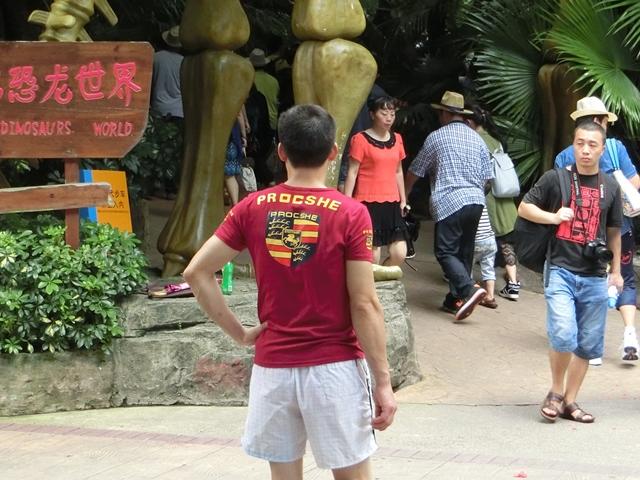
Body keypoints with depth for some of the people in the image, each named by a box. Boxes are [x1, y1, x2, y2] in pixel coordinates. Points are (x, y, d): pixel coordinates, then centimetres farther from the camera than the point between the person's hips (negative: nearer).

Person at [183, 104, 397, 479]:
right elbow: (364, 305, -11)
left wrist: (238, 332, 4)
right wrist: (383, 382, -6)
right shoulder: (350, 214, -10)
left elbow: (197, 272, -2)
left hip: (272, 367, 3)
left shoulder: (253, 208, -1)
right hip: (335, 367, -3)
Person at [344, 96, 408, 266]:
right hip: (368, 204, -6)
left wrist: (403, 199, 17)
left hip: (391, 204, 6)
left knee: (399, 254, -2)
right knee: (372, 257, -6)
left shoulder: (397, 139, 12)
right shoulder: (360, 139, -6)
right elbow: (352, 173, -6)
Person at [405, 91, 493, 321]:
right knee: (464, 251, 12)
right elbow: (487, 176, 16)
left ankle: (469, 289, -23)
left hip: (449, 202, -6)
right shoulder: (477, 138, 15)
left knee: (445, 252, -5)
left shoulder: (436, 137, 1)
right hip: (476, 201, 6)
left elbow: (414, 171, 9)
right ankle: (455, 299, 13)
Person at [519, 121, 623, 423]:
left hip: (594, 278, 4)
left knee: (588, 344, 7)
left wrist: (615, 271, 18)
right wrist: (554, 217, -11)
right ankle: (556, 392, 5)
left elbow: (613, 232, 18)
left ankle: (570, 401, 21)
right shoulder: (555, 179, 0)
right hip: (561, 271, -4)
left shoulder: (610, 187, 9)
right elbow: (524, 208, 5)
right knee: (563, 335, -18)